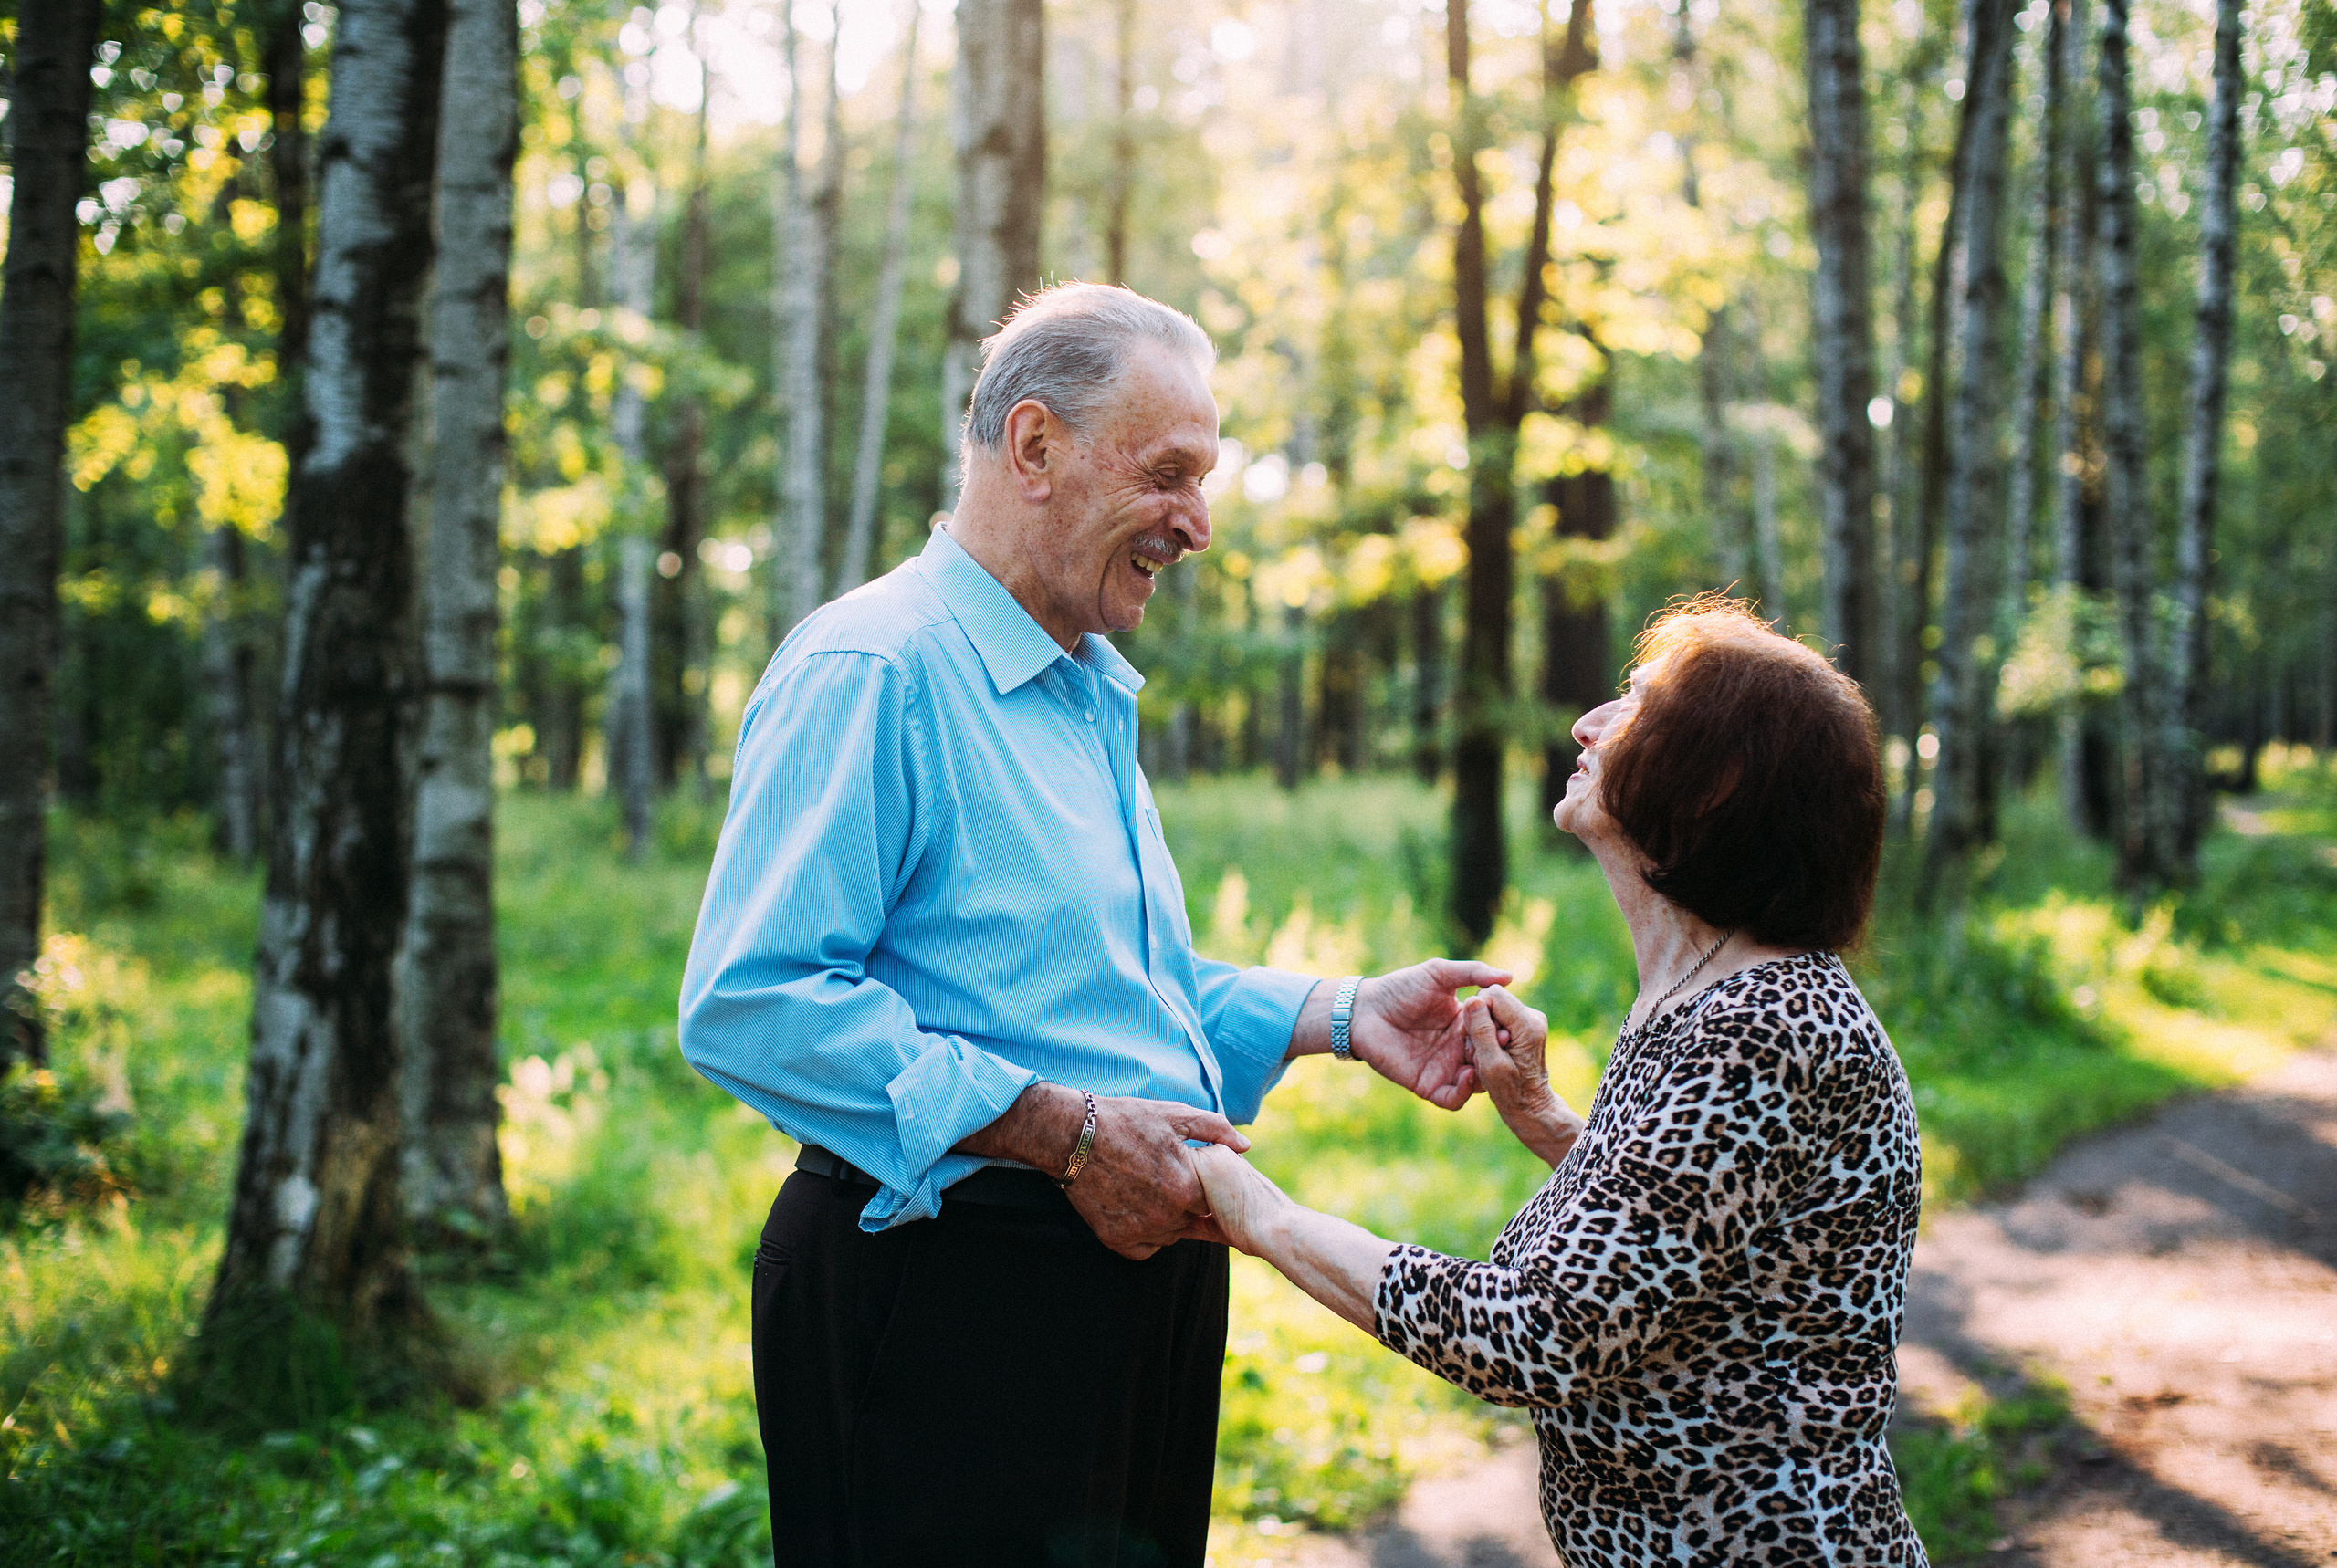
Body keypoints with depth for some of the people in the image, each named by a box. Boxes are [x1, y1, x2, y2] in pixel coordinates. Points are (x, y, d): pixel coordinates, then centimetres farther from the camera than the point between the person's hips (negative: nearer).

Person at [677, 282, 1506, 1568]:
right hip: (950, 1302, -9)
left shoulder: (1090, 693, 19)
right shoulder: (873, 670, -14)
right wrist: (1065, 1131, -24)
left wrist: (1342, 1015, 11)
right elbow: (750, 1004, -25)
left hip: (1137, 1262, 9)